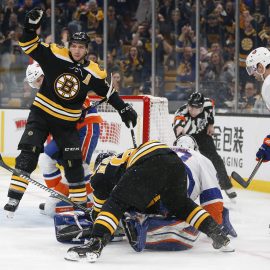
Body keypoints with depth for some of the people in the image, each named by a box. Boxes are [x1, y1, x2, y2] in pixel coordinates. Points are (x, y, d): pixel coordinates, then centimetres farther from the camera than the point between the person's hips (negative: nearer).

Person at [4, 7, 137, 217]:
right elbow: (29, 46, -10)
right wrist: (31, 26, -25)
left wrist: (124, 109, 3)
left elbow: (108, 92, 7)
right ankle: (14, 196, -14)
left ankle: (80, 200, 16)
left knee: (73, 161, 1)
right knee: (28, 153, -15)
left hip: (67, 123, 2)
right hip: (41, 113, -2)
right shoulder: (54, 56, -11)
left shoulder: (92, 72, -6)